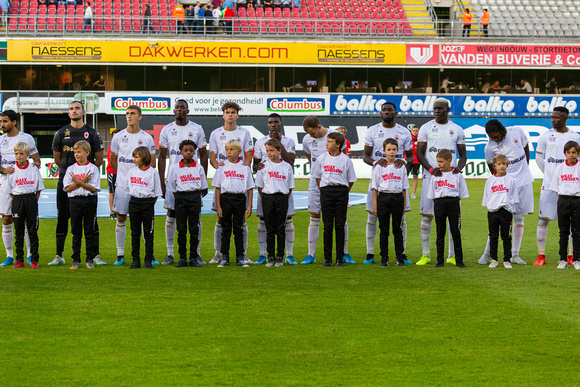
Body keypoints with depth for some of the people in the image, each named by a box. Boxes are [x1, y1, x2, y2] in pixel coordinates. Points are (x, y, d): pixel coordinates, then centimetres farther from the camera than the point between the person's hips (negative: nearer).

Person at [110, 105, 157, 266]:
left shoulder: (147, 138, 3)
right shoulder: (118, 137, 5)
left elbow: (152, 163, 8)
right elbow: (113, 161, 15)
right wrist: (124, 175, 13)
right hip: (122, 185, 1)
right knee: (121, 219, 2)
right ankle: (120, 255, 9)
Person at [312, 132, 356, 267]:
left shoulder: (346, 159, 2)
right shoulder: (322, 158, 6)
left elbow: (351, 180, 10)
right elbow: (317, 177, 13)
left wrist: (344, 193, 7)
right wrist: (323, 192, 8)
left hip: (341, 191, -1)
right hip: (326, 190, 1)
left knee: (340, 225, 0)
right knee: (328, 225, 0)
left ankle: (340, 258, 6)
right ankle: (327, 258, 4)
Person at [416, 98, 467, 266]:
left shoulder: (457, 130, 9)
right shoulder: (426, 128, 5)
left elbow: (463, 154, 12)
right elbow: (419, 153, 1)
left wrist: (459, 167, -11)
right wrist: (431, 169, -16)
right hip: (431, 175, -1)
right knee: (426, 215, -3)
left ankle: (452, 255, 7)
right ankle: (425, 255, 5)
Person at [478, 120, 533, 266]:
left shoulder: (517, 131, -5)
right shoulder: (490, 147, -12)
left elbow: (526, 148, 13)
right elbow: (493, 170, 1)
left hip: (524, 181, 3)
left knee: (519, 217, 6)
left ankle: (515, 255, 11)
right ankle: (487, 253, -2)